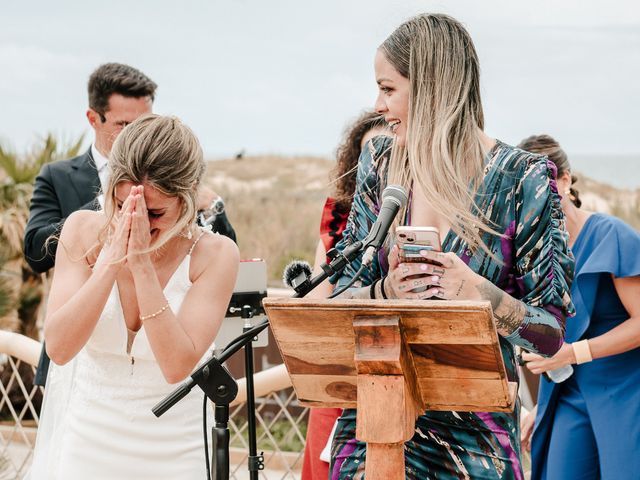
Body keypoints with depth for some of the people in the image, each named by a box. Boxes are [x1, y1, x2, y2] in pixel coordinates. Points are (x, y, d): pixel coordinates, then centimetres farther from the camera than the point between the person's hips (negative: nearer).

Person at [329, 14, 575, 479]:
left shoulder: (524, 179, -7)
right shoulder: (381, 165, 4)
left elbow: (551, 332, -7)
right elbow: (344, 296, 7)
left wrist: (476, 291, -24)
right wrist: (386, 291, -15)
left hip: (477, 428, -3)